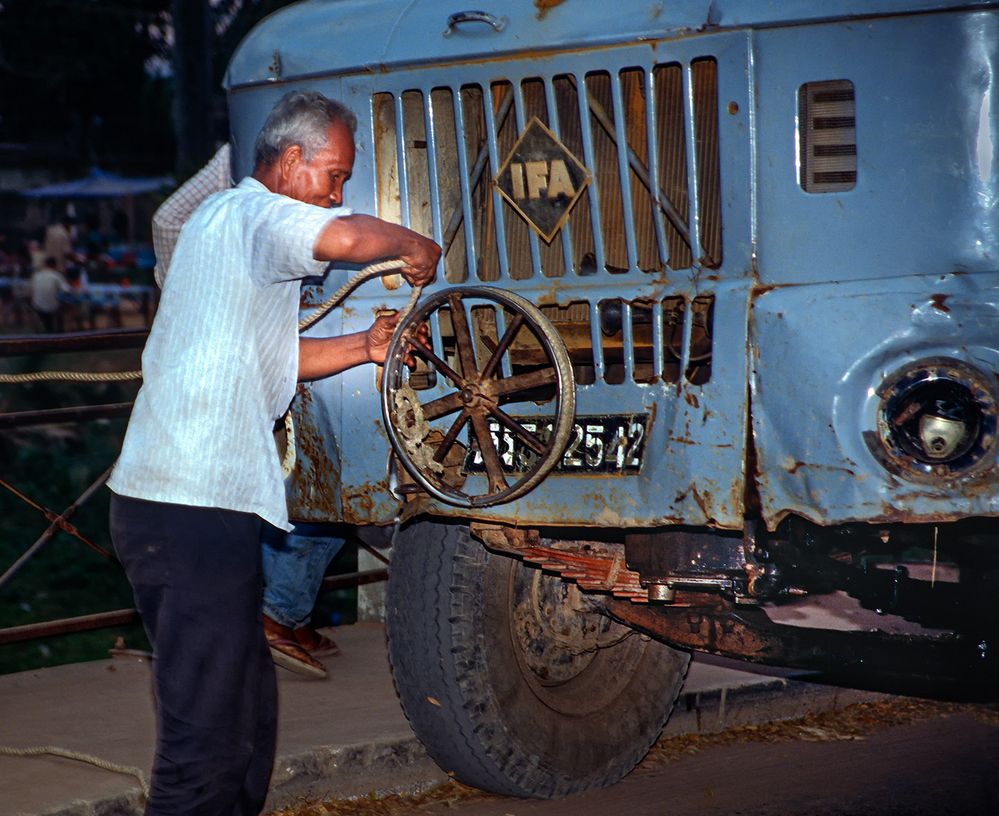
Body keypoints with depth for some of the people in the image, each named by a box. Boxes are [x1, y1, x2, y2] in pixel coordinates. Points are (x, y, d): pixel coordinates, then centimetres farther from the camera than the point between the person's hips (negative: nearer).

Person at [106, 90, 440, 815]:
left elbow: (271, 359, 27)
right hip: (196, 510, -11)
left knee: (247, 711, 18)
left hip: (157, 500, 11)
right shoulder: (251, 214, -8)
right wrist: (411, 245, -11)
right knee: (205, 736, -9)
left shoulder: (221, 220, 24)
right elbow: (341, 239, -31)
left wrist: (363, 346, 14)